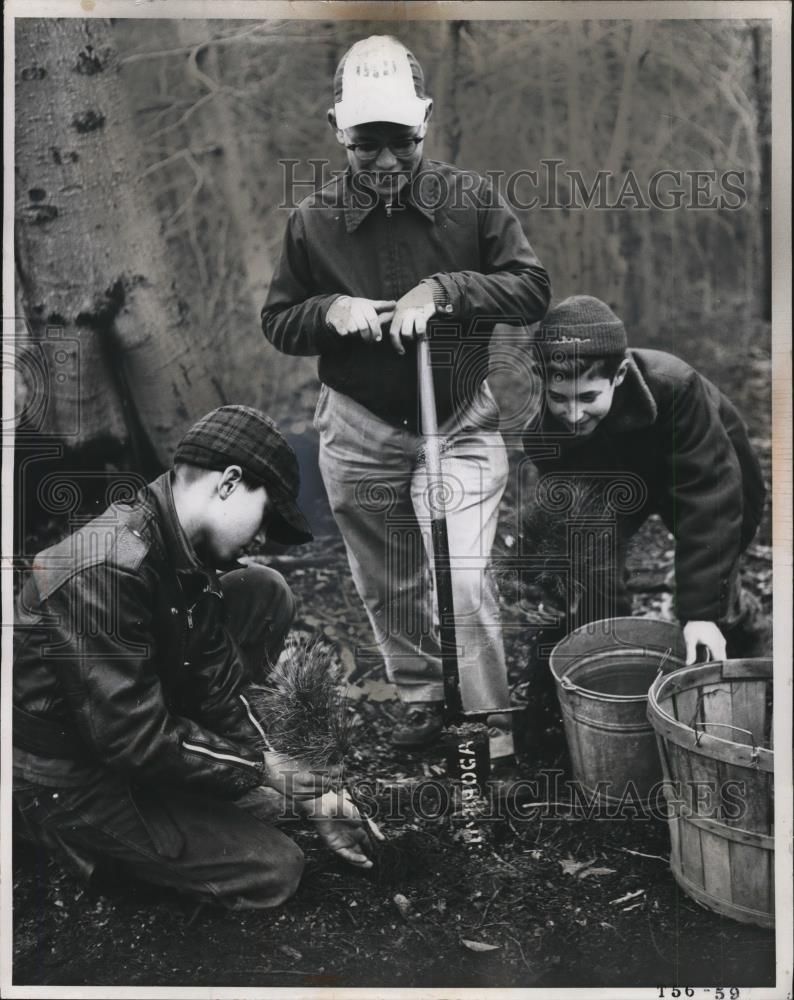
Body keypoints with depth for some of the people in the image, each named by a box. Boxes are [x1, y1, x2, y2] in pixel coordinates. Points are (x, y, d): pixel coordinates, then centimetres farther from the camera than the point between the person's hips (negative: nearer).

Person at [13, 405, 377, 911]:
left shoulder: (183, 552, -3)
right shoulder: (108, 570, -32)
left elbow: (217, 680, -1)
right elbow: (135, 738, -30)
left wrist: (305, 792, -5)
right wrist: (264, 769, -18)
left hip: (135, 730, 8)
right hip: (73, 782, -8)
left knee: (265, 593, 1)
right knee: (274, 869, -13)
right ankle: (101, 845, 5)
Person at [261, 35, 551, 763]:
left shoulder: (472, 199, -7)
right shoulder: (313, 220, -4)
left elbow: (533, 289, -8)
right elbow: (277, 322, 4)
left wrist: (445, 288, -22)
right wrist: (329, 310, -18)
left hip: (459, 426, -2)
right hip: (360, 432, 2)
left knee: (464, 581, -12)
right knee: (389, 586, 15)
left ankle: (493, 722, 6)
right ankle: (418, 695, 36)